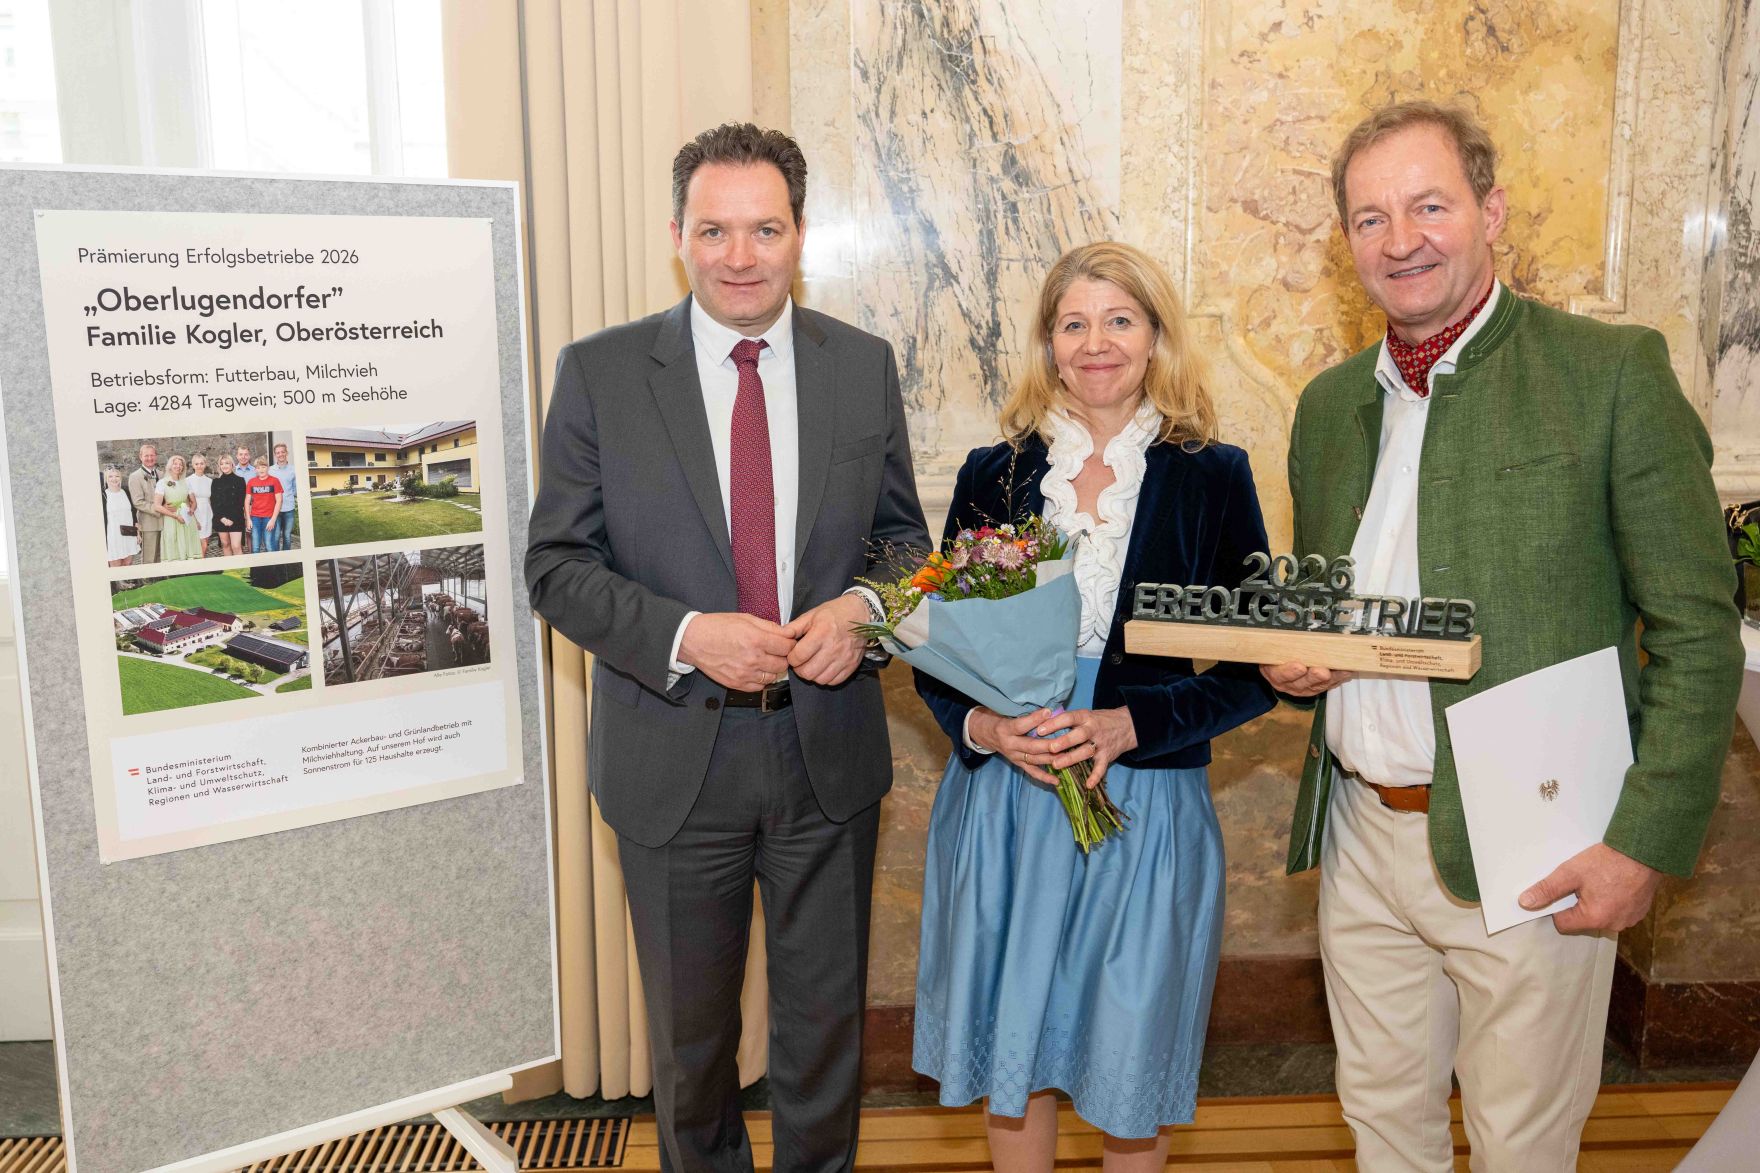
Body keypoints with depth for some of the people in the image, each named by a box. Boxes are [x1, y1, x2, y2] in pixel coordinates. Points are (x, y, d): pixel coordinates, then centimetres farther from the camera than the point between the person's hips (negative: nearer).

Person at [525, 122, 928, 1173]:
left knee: (826, 1019, 18)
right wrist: (686, 636, -21)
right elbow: (558, 565, -6)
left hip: (830, 745, 2)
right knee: (690, 1029, 19)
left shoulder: (865, 366, 0)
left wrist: (861, 608, -14)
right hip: (674, 756, -1)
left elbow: (903, 533, 8)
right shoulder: (601, 371, -6)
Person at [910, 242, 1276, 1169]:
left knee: (1131, 1063, 12)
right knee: (1011, 1051, 13)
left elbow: (1254, 669, -3)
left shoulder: (1213, 478, -1)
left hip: (1148, 810, -1)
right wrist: (984, 727, -14)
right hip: (1002, 804, 2)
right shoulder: (993, 476, 3)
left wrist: (1130, 725, -16)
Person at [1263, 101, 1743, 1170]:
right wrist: (1290, 656, -2)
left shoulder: (1612, 372, -8)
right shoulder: (1331, 403, 10)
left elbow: (1698, 632, -9)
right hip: (1362, 837, 5)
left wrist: (1649, 842, -14)